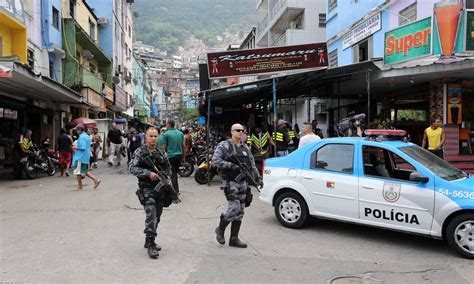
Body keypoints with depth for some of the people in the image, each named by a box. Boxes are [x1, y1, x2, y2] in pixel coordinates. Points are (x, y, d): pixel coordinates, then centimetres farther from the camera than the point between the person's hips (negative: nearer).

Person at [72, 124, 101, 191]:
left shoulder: (82, 137, -17)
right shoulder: (87, 136, 13)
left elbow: (83, 148, -24)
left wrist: (76, 148, -10)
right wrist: (77, 147, 16)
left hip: (80, 157, -9)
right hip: (86, 157, 9)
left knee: (77, 172, 1)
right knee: (85, 171, 17)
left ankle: (79, 187, 8)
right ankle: (96, 180, 8)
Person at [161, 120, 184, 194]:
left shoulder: (166, 134, -9)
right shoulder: (180, 133, 5)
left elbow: (164, 147, -3)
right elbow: (183, 145, 9)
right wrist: (183, 156, 19)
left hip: (171, 156, -5)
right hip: (180, 155, 5)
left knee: (173, 174, 0)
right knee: (175, 172, 18)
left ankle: (176, 191, -3)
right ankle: (175, 189, 27)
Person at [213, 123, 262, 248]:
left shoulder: (245, 148, 15)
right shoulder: (224, 145, -6)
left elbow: (252, 164, 19)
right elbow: (215, 160, -15)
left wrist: (258, 177, 7)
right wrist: (232, 165, -20)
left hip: (243, 183, 7)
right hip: (230, 183, -7)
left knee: (240, 212, 7)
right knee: (234, 209, -13)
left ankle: (234, 238, 15)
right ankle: (220, 229, 13)